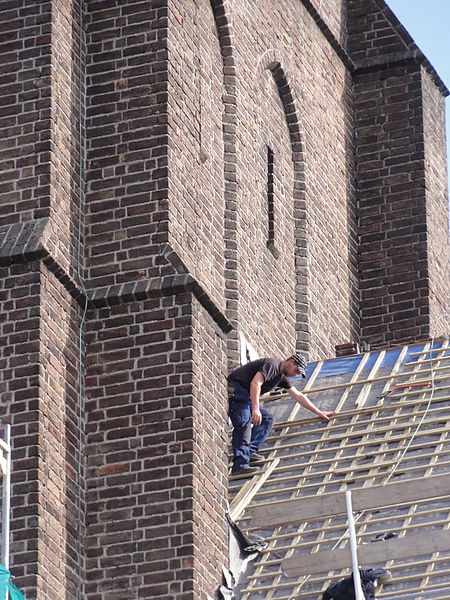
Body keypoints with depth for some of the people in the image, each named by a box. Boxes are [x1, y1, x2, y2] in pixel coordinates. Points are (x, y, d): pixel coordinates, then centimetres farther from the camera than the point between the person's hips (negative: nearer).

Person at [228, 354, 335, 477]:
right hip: (235, 389, -11)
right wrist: (256, 409, -36)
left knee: (267, 419, 11)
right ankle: (240, 466, -33)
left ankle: (250, 452, -4)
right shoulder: (272, 365, -14)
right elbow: (255, 383, -28)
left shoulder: (281, 377, 18)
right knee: (244, 425, -23)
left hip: (244, 396, 11)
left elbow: (298, 396, 26)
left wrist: (319, 413, 27)